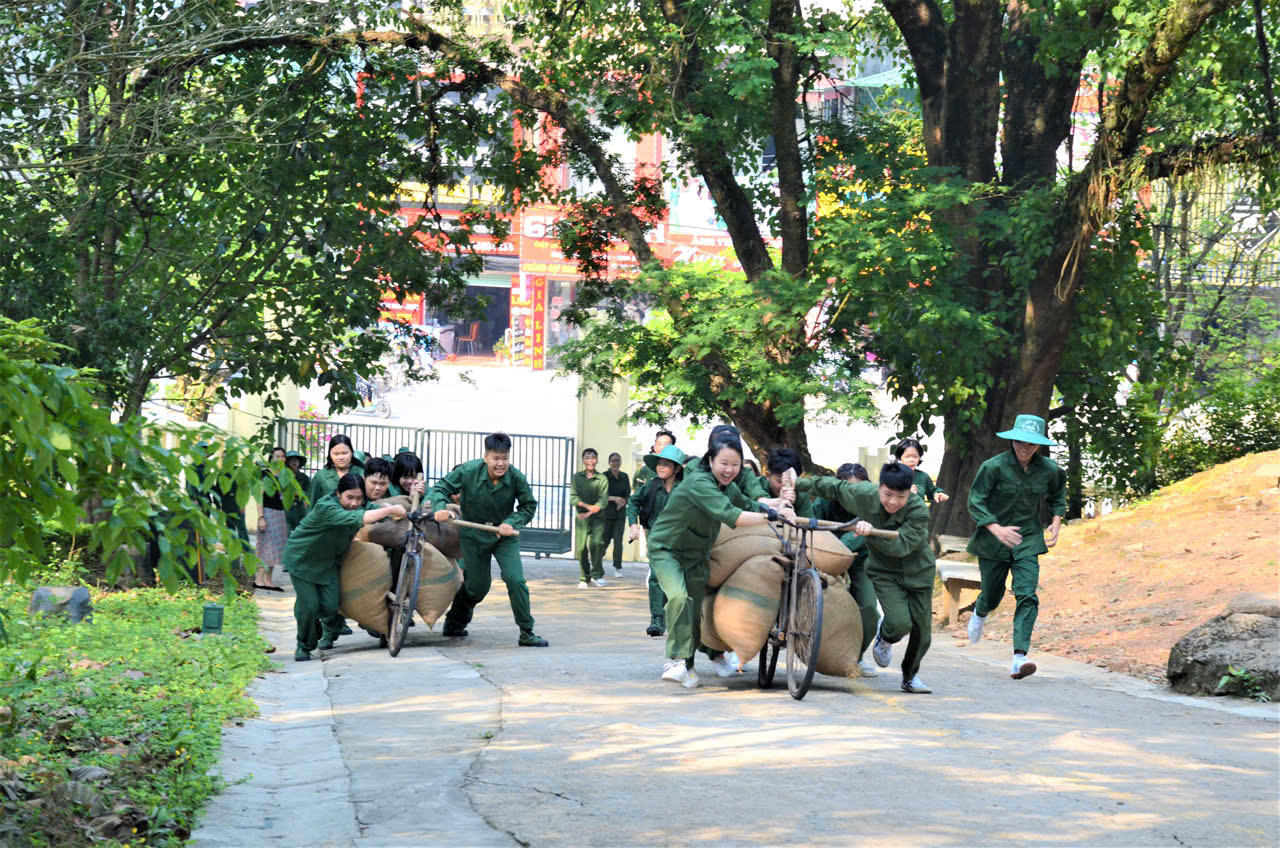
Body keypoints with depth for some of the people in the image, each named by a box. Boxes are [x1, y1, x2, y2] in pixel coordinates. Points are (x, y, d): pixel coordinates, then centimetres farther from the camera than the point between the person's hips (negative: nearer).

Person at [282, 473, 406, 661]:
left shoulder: (359, 506, -10)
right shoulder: (326, 508, -35)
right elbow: (356, 518, -48)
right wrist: (390, 510, -48)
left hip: (327, 561, 5)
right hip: (301, 559, -5)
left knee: (329, 606, -7)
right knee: (309, 605, -12)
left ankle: (329, 631, 27)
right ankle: (304, 647, 13)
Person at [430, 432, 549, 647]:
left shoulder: (516, 477, -19)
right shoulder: (468, 471, -20)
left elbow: (529, 506, -6)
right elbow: (441, 487, -8)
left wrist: (511, 523, -22)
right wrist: (440, 508, -27)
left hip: (504, 535, 0)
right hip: (474, 535, 0)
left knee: (515, 580, -16)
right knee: (477, 587, 9)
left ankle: (526, 633, -3)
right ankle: (453, 624, 37)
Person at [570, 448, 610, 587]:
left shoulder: (602, 479, 3)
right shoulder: (576, 477, 8)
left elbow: (603, 500, -6)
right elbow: (573, 497, -1)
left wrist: (590, 512, -18)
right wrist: (587, 506, -17)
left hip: (597, 517, -2)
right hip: (581, 516, 2)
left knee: (596, 542, -20)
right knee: (581, 548, -2)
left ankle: (596, 576, -9)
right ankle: (584, 578, 11)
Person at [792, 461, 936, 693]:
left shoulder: (919, 511, -25)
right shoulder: (864, 495, -16)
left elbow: (900, 546, -31)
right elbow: (833, 487, 1)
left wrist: (870, 532, -42)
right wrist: (797, 484, 4)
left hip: (918, 572, 0)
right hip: (884, 572, 0)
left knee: (922, 630, 4)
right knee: (900, 622, -21)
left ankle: (910, 676, 30)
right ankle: (884, 639, 16)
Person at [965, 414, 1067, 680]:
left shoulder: (1049, 469, -5)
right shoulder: (994, 466, -16)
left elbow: (1058, 495, 17)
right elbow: (975, 503, -15)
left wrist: (1056, 522, 2)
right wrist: (997, 529, -28)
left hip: (1027, 542, 1)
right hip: (992, 542, -1)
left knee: (1027, 596, -16)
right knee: (992, 594, 13)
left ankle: (1019, 658, -22)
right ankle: (980, 614, 53)